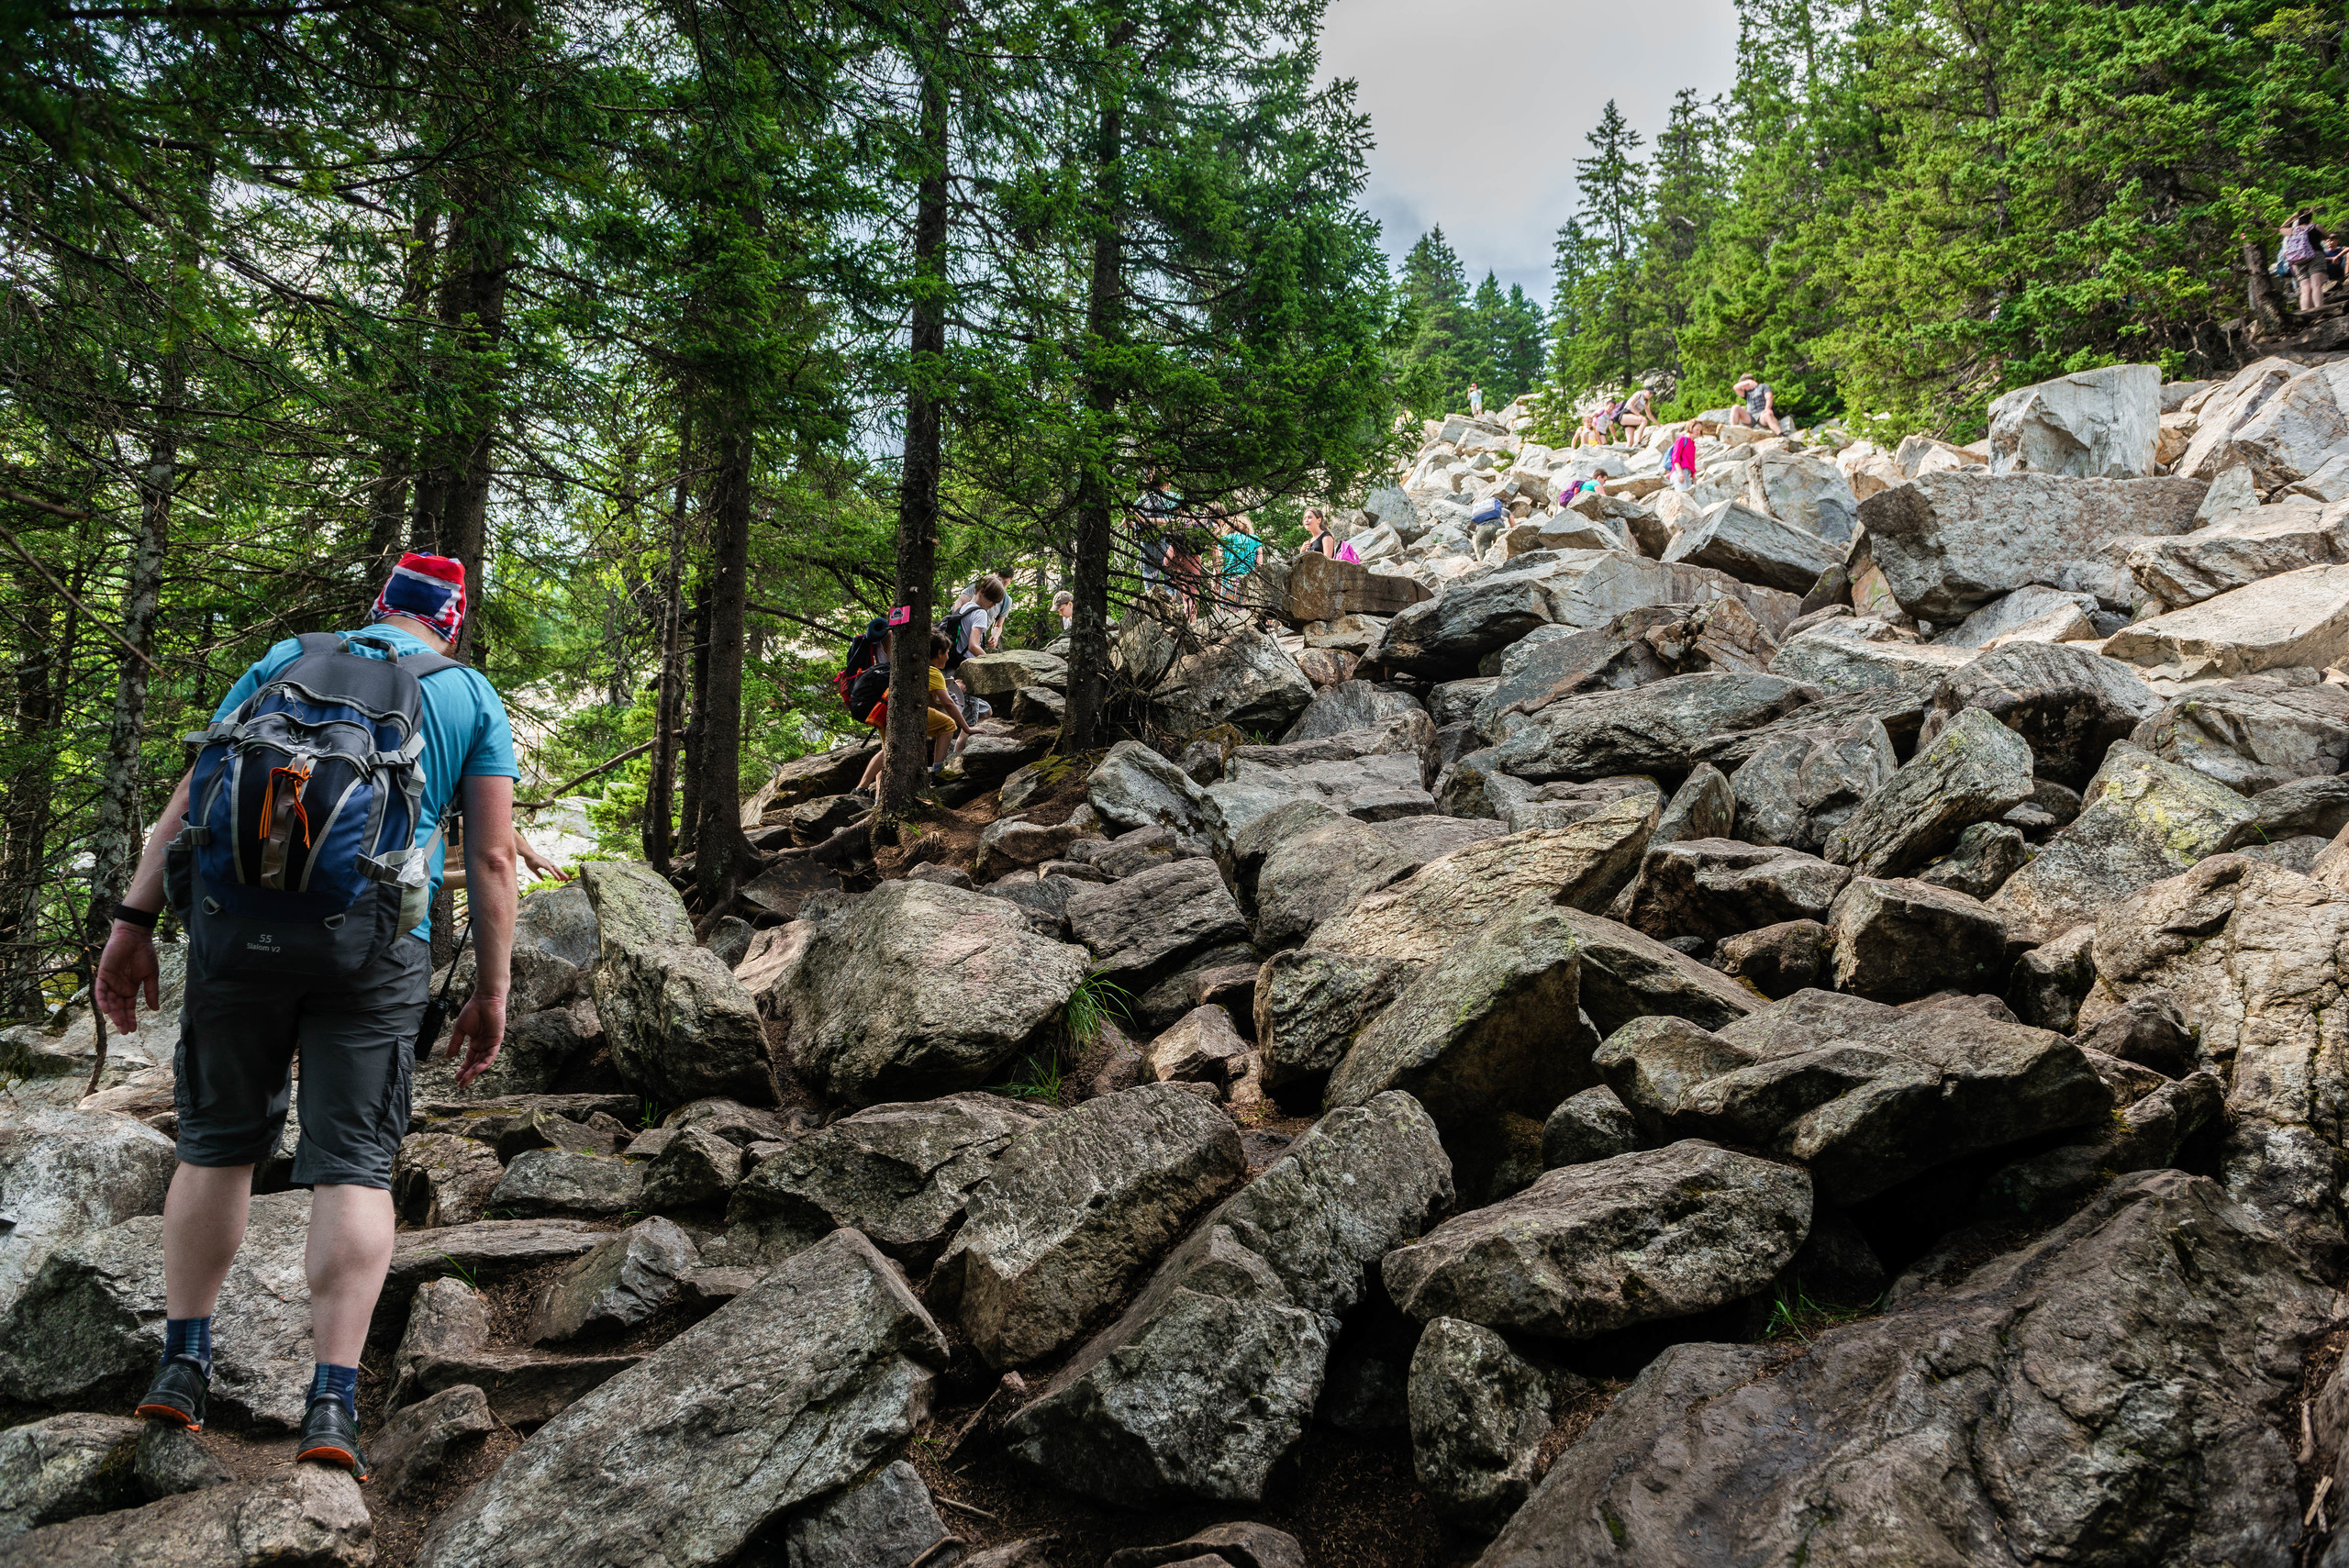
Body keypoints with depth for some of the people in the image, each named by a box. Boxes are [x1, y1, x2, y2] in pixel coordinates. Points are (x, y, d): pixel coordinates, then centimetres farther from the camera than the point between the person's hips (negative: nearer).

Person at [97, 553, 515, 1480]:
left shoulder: (283, 660, 18)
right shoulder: (472, 698, 12)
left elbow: (191, 796, 9)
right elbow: (492, 858, 5)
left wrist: (134, 920, 9)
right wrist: (492, 992, 7)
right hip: (375, 943, -2)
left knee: (218, 1141, 17)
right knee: (353, 1162, 1)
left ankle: (181, 1365, 22)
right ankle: (332, 1404, -3)